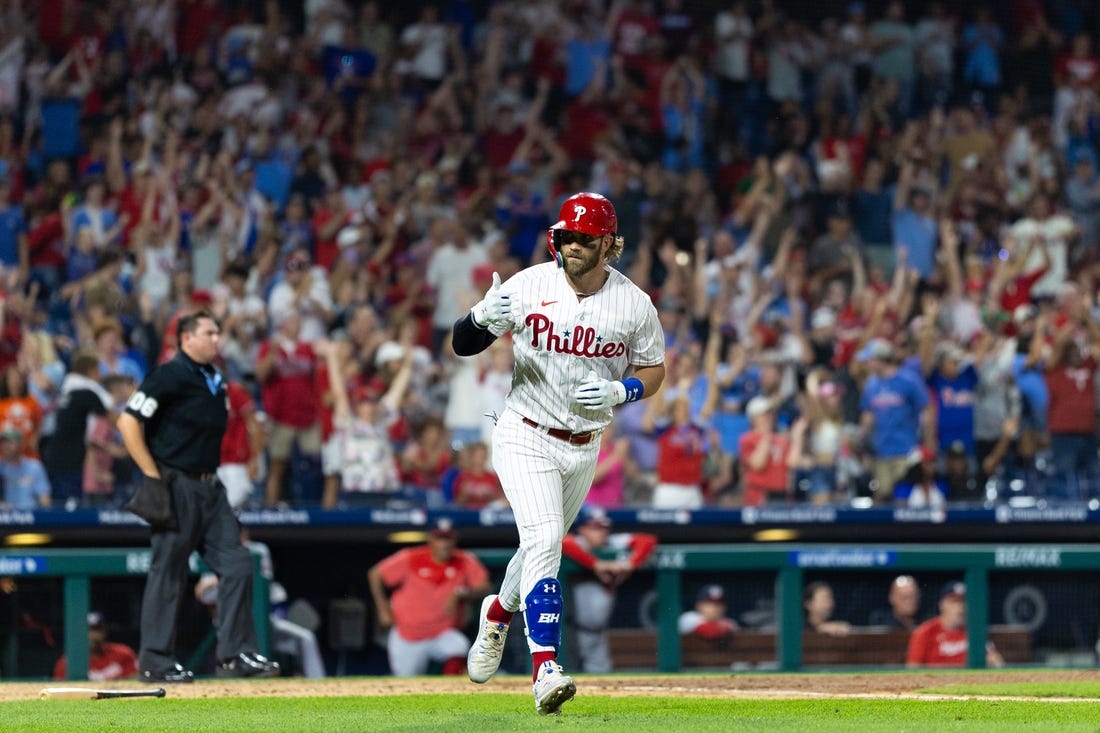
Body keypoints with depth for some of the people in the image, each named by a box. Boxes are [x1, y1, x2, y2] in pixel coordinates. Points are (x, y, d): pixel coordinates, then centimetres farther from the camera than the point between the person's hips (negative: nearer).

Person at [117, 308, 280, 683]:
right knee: (168, 573, -2)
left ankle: (236, 654, 6)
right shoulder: (169, 376, -11)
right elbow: (128, 422, -16)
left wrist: (211, 477, 16)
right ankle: (156, 662, 4)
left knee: (237, 565, 2)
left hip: (210, 488, 8)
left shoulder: (215, 380, 14)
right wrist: (153, 477, -16)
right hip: (176, 486, -8)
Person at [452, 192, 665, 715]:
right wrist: (481, 319, -33)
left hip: (584, 447, 4)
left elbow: (654, 370, 6)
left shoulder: (634, 304, -7)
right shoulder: (530, 286, -13)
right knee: (543, 544, -20)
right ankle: (546, 670, -24)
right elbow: (462, 346, -9)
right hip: (526, 436, -4)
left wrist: (620, 391, -16)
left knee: (543, 546, 18)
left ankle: (498, 615, 50)